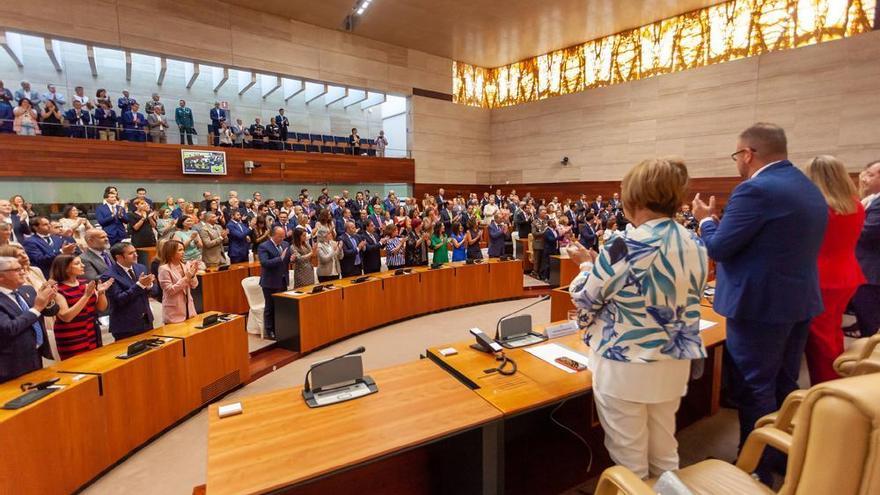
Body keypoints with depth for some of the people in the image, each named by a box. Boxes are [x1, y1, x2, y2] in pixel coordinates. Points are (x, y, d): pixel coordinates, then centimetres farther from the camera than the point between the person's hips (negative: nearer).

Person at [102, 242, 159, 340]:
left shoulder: (141, 268, 5)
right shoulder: (109, 276, -13)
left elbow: (155, 292, 5)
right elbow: (119, 300, -21)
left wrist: (149, 285, -16)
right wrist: (139, 285, -27)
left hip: (147, 322, 6)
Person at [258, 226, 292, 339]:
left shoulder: (286, 244, 5)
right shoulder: (263, 247, -15)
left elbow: (290, 257, 9)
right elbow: (264, 263, -26)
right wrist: (280, 258, -33)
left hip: (283, 280, 6)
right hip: (270, 282, -6)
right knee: (270, 307, 6)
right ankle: (269, 331, 18)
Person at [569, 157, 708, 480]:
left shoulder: (626, 249, -22)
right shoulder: (696, 246, 0)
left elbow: (584, 299, -10)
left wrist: (588, 267, 10)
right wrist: (600, 264, 17)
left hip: (625, 368, -7)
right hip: (675, 365, 7)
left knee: (629, 459, 12)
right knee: (664, 450, 24)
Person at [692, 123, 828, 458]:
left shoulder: (755, 190, -20)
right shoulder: (811, 189, 10)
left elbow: (718, 248, -18)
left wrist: (706, 219, 1)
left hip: (761, 304, -9)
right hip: (800, 300, 9)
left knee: (753, 389, 3)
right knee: (784, 386, 21)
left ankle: (756, 467, 16)